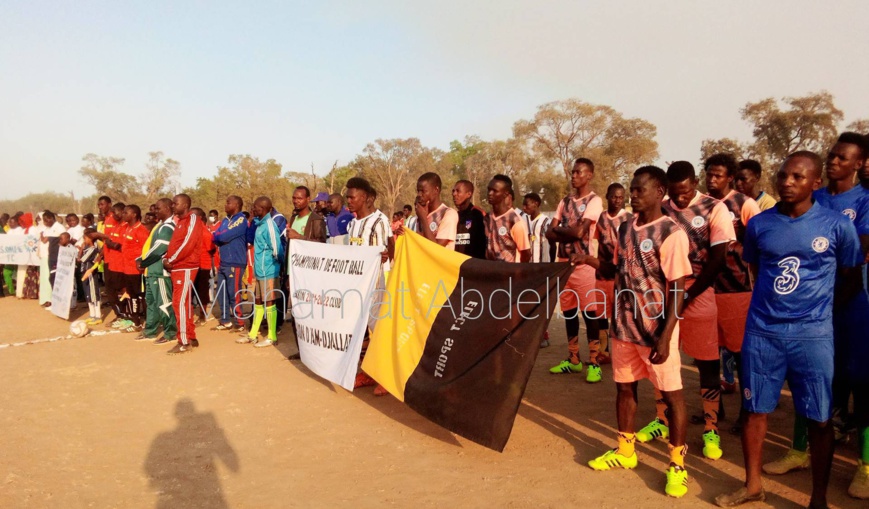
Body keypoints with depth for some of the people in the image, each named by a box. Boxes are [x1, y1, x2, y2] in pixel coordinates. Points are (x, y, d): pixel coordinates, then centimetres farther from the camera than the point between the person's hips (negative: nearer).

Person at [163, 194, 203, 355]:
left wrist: (171, 261, -12)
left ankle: (184, 342, -5)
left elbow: (187, 244, -19)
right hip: (177, 268, 9)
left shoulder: (192, 220, -10)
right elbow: (173, 243, 18)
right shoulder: (179, 221, 19)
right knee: (184, 303, 12)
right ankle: (191, 337, 19)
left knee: (180, 303, -10)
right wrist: (166, 259, 1)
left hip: (185, 268, -9)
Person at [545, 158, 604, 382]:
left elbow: (579, 231, -17)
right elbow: (550, 234, 5)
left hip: (583, 264, -6)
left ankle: (593, 363, 8)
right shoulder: (564, 202, 13)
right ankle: (573, 359, 23)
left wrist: (559, 230, -1)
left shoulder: (594, 200, -6)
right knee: (569, 312, 12)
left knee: (590, 313, 0)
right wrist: (569, 234, -12)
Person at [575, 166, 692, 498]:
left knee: (671, 394, 6)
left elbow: (678, 289, -16)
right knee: (624, 387, 16)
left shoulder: (671, 233, -15)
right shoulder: (626, 228, 6)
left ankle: (677, 465, 20)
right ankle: (625, 451, 33)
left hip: (656, 329, -7)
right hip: (624, 325, 7)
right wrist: (589, 260, -3)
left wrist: (665, 336, -20)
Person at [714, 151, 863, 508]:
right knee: (756, 410, 10)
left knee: (819, 419, 6)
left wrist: (819, 306, 4)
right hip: (761, 331, 2)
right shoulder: (759, 223, 1)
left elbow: (851, 277, 7)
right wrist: (773, 301, 9)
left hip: (813, 334, -2)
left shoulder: (837, 225, -4)